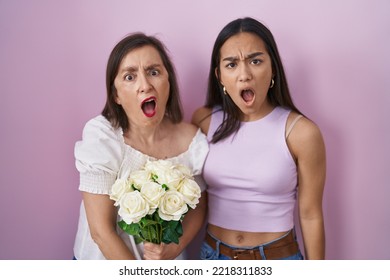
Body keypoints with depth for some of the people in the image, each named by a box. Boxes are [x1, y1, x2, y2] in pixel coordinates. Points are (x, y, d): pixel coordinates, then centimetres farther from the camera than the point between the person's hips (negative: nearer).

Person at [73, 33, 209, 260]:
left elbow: (198, 207, -2)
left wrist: (173, 248, -18)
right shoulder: (100, 135, -22)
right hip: (103, 259, -1)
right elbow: (101, 230, -20)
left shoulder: (193, 140, -16)